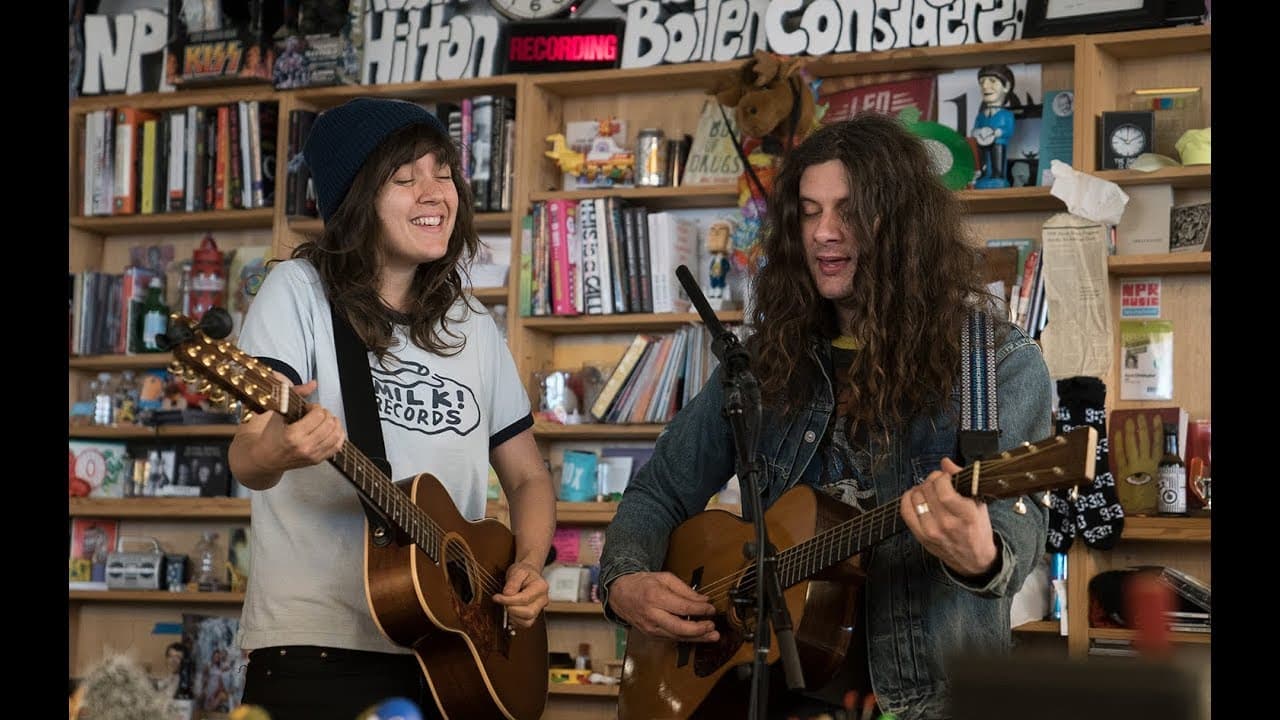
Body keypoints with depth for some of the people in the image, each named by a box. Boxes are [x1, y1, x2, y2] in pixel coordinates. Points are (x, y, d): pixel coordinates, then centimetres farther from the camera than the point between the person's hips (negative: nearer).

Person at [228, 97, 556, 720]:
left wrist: (529, 566, -2)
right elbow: (245, 459, -16)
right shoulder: (301, 291, -4)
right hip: (319, 647, -5)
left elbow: (528, 477, 18)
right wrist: (275, 453, -39)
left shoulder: (474, 327, 12)